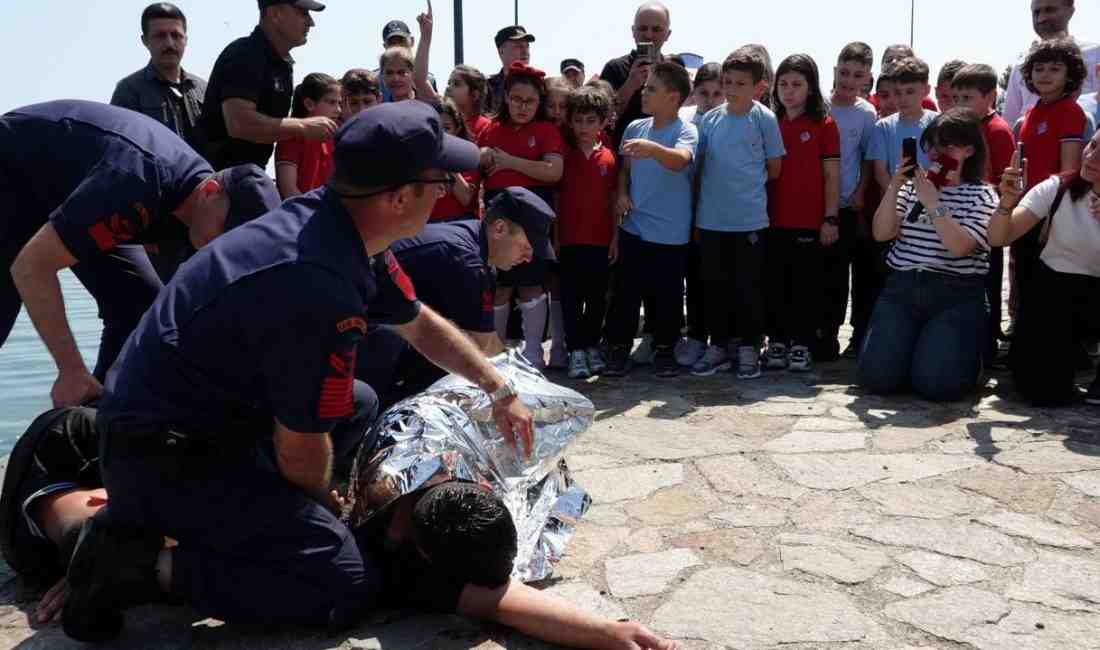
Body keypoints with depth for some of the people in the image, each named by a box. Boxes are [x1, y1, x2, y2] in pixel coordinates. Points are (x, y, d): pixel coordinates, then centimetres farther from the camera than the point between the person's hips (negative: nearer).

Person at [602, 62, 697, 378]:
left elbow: (680, 160, -32)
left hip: (671, 233, -4)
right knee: (625, 292, 7)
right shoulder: (634, 128, 7)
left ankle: (664, 349, 24)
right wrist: (621, 194, 1)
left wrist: (652, 148, -49)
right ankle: (619, 348, 18)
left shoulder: (686, 131, -10)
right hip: (633, 227, 4)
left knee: (667, 296, 8)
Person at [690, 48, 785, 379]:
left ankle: (749, 347, 18)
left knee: (748, 286, 4)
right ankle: (719, 345, 23)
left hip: (750, 220, -3)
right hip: (711, 219, 3)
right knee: (715, 285, 11)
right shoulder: (710, 119, 6)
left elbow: (774, 168, 3)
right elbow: (700, 166, 11)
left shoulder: (764, 118, -4)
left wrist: (747, 184, 8)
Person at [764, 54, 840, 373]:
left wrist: (830, 219, -6)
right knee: (776, 284, 8)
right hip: (774, 220, 3)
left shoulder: (824, 125, -1)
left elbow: (831, 175, -1)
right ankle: (777, 341, 19)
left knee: (806, 284, 4)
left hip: (810, 221, -3)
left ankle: (802, 344, 13)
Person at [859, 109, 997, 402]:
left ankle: (964, 348, 16)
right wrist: (894, 186, -6)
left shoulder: (981, 194, 2)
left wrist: (932, 202, -16)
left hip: (956, 296, -3)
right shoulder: (913, 186, 15)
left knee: (934, 383, -19)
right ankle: (913, 344, 20)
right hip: (901, 287, 3)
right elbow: (881, 233, 3)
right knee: (875, 376, -14)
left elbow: (959, 246, -14)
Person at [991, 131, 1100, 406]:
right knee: (1041, 391, -15)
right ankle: (1067, 350, 20)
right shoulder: (1058, 188, -7)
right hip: (1052, 292, 0)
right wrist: (1007, 202, -33)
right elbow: (998, 239, -13)